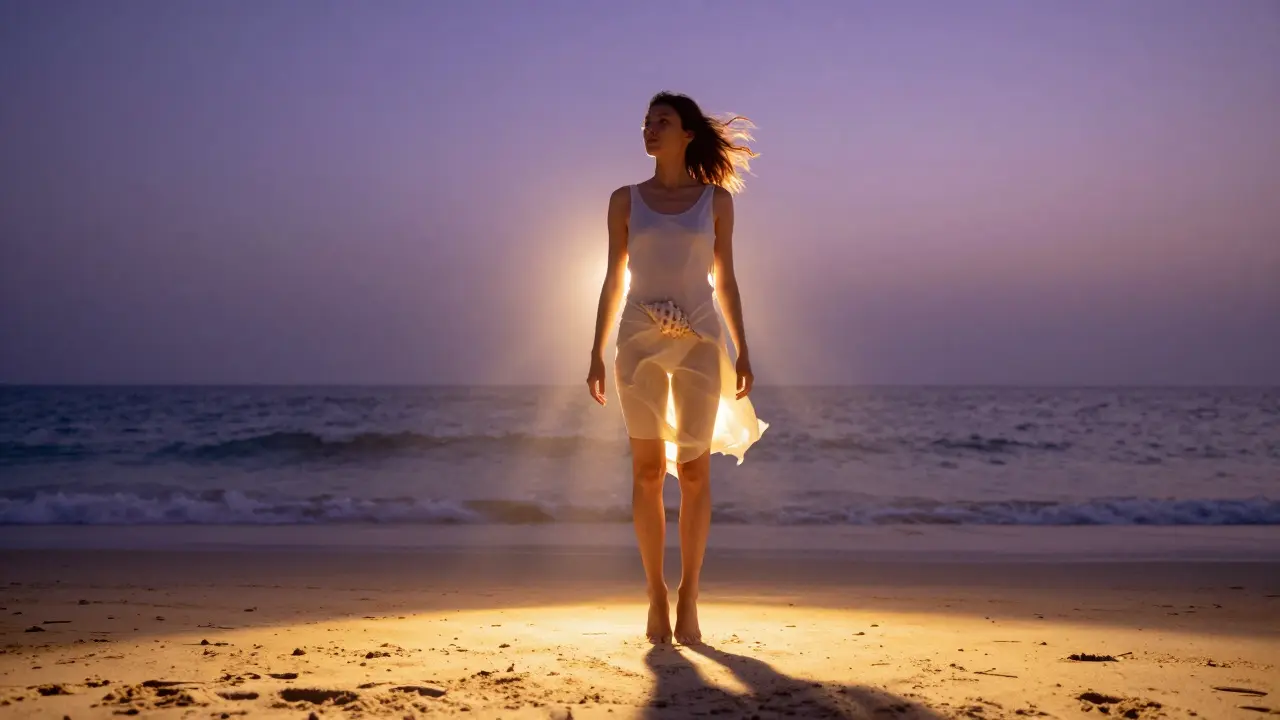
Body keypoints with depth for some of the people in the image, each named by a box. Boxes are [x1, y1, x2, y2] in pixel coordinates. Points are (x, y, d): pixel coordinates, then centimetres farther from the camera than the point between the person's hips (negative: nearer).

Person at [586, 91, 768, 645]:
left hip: (699, 340, 0)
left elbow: (725, 279, 8)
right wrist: (597, 352, 3)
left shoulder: (716, 198, 6)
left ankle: (688, 597, 8)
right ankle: (656, 594, 10)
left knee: (694, 471, -1)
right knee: (647, 469, 1)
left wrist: (742, 351, 3)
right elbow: (614, 279, 8)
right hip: (640, 340, 1)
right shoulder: (626, 200, 7)